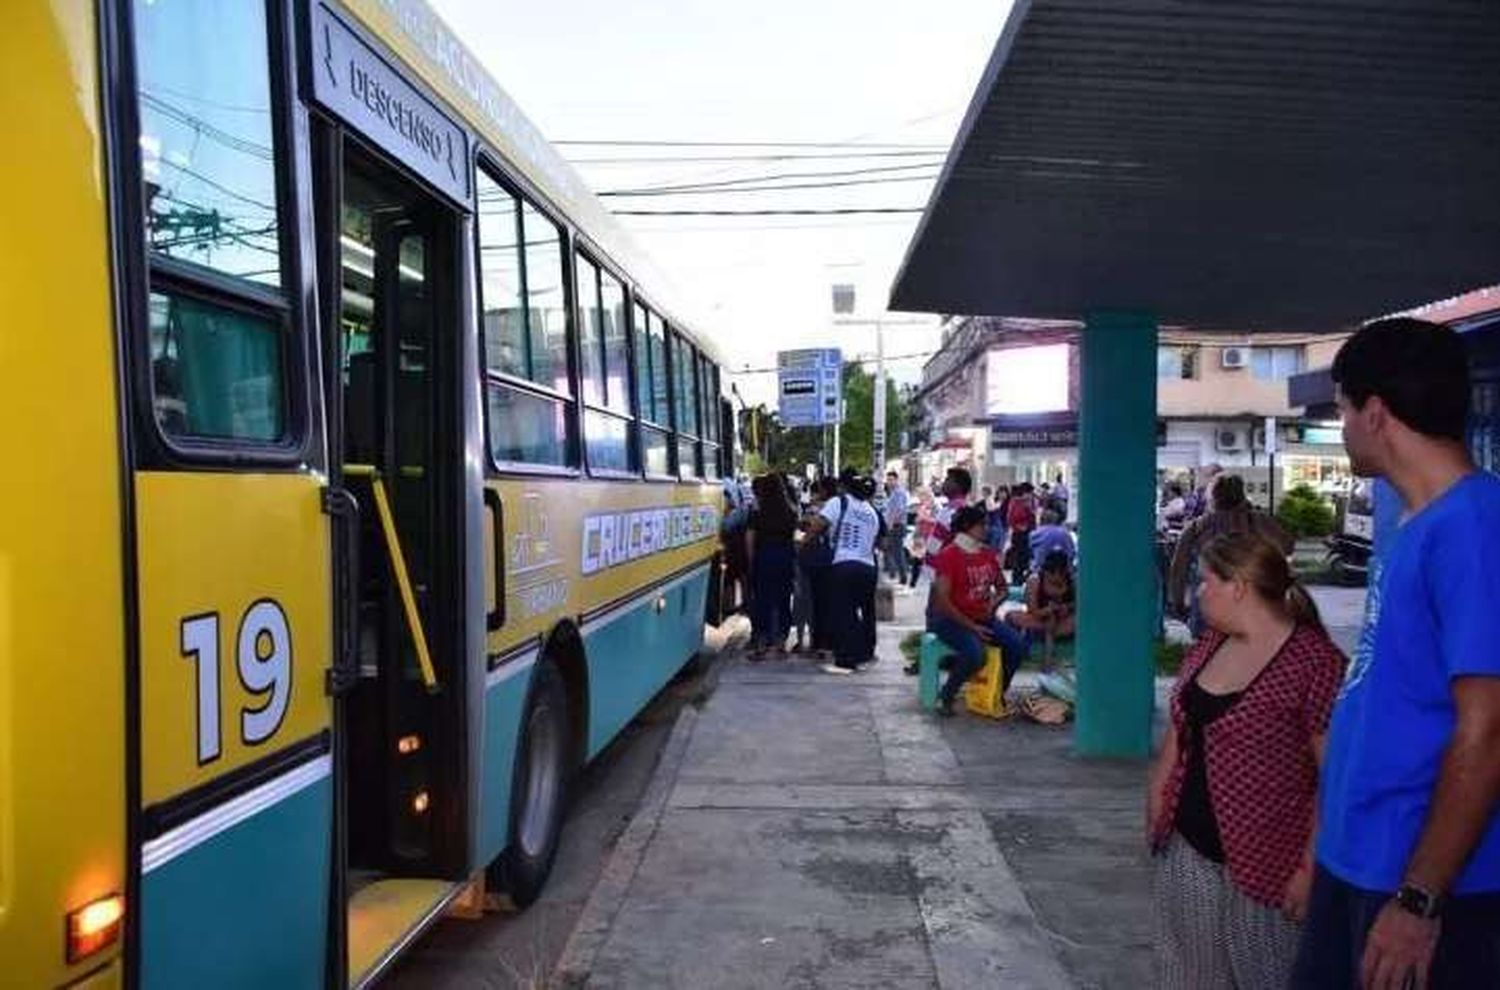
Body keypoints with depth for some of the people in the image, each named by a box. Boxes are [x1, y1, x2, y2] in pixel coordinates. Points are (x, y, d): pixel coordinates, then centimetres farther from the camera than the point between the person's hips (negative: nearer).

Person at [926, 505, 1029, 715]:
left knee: (1017, 645, -13)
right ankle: (945, 697, -9)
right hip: (950, 619, -7)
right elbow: (942, 601, -17)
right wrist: (971, 626, -19)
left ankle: (998, 693, 7)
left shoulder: (989, 554, 9)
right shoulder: (949, 556, -12)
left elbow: (1001, 587, 23)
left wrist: (994, 602, -1)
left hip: (982, 618, 7)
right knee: (975, 653, -32)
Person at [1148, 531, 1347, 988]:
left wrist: (1311, 867, -18)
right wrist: (1156, 804, 13)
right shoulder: (1209, 645, 6)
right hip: (1185, 850, 7)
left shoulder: (1314, 661, -18)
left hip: (1262, 865, -7)